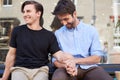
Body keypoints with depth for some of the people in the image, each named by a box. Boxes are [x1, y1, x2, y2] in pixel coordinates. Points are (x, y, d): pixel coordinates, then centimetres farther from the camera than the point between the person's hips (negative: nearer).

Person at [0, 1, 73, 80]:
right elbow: (11, 54, 12)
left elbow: (59, 54, -3)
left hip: (40, 70, 1)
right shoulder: (17, 31, 7)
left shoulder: (49, 35, 6)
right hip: (20, 69, 0)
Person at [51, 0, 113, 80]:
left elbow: (97, 58, 2)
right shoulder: (58, 33, 9)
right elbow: (55, 59, 7)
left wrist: (75, 60, -14)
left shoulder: (91, 30, 7)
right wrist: (66, 66, -15)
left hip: (88, 68, 1)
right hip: (68, 70, 0)